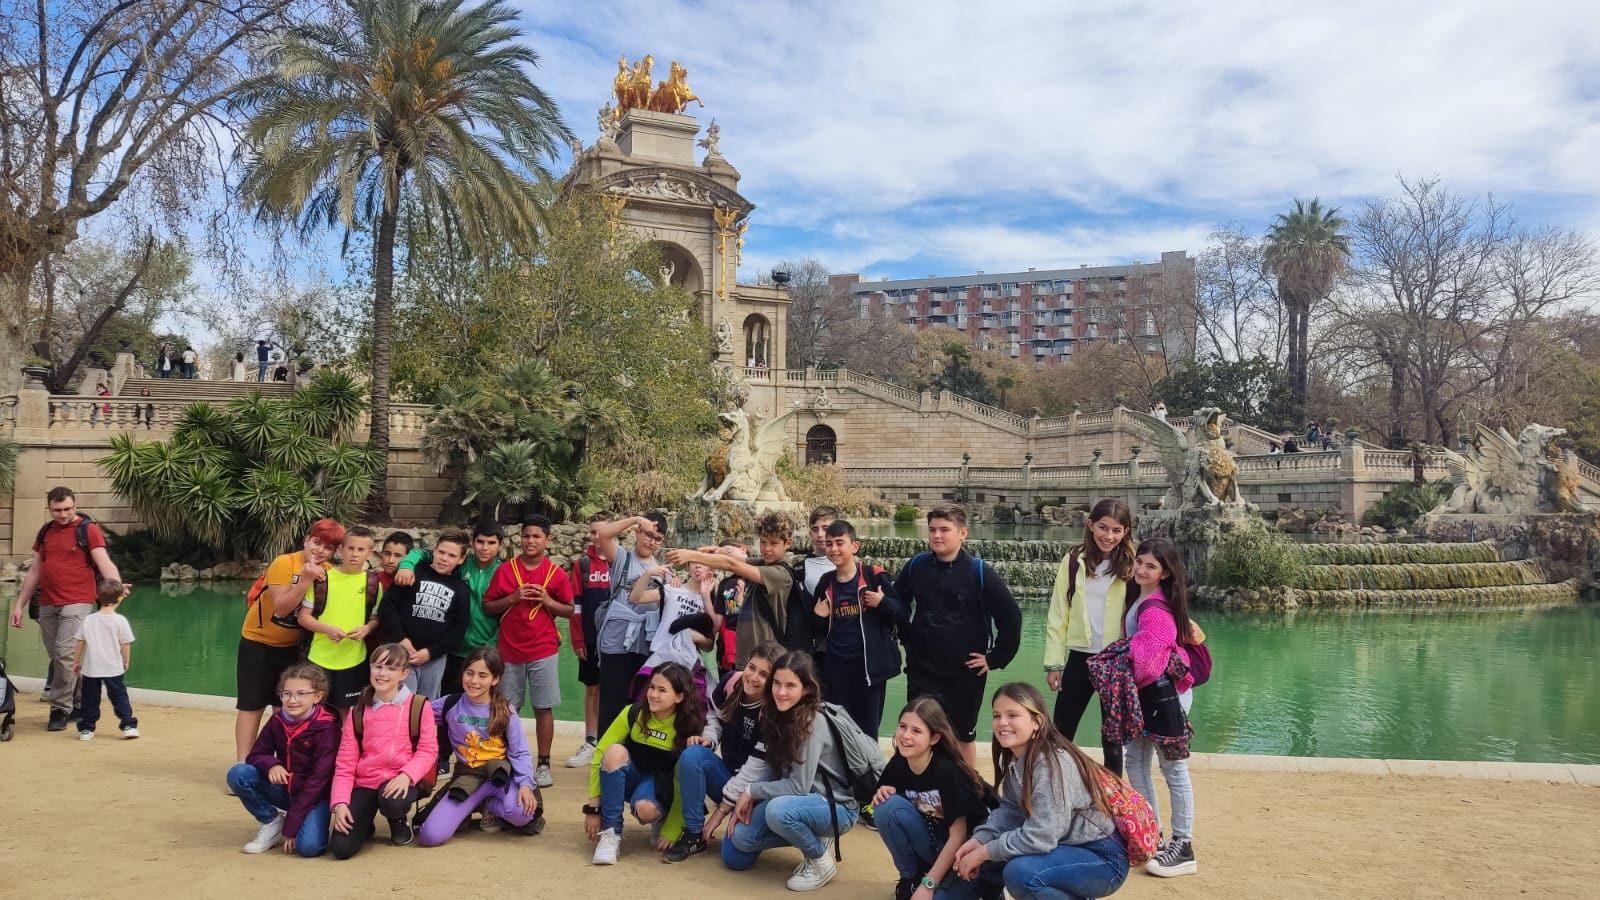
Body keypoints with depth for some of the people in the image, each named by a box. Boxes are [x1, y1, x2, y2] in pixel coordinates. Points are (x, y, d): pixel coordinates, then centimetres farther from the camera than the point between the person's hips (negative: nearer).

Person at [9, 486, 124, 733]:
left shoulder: (88, 530, -5)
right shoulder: (45, 532, 14)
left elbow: (104, 562, -16)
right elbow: (34, 571, 19)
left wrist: (117, 585, -36)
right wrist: (19, 604, 15)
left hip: (76, 604, -6)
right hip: (47, 605, 6)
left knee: (65, 655, -13)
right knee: (57, 659, 9)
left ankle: (60, 709, -3)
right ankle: (77, 705, 19)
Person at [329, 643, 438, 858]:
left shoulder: (419, 706, -2)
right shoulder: (357, 713, 5)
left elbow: (428, 750, -6)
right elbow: (345, 763, 2)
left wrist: (406, 775, -25)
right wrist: (340, 803, -12)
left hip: (400, 781, -2)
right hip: (365, 783, 2)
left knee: (392, 801, -39)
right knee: (340, 847, -19)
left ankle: (399, 823, 1)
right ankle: (364, 823, 19)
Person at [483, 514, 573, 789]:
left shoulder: (557, 573, 0)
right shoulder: (506, 570, 1)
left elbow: (569, 610, 5)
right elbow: (487, 607, 2)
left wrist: (547, 601, -12)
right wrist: (513, 598, -13)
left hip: (544, 651, -1)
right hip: (509, 650, 1)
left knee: (543, 708, 2)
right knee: (507, 709, 7)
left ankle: (543, 765, 10)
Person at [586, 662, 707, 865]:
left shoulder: (689, 729, -17)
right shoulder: (634, 713, -15)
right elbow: (600, 754, -13)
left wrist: (670, 832, -18)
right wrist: (593, 807, -17)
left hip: (661, 785, -2)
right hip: (629, 778, 2)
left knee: (646, 809, -38)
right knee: (615, 751, -32)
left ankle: (660, 819, 0)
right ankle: (610, 833, -22)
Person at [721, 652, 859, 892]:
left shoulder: (813, 724, -26)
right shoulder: (778, 717, -2)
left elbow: (798, 786, -26)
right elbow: (772, 769, 5)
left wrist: (752, 791, -16)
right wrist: (748, 800, -10)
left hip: (836, 807, -8)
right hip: (796, 801, 8)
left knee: (778, 809, -35)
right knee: (740, 838, -5)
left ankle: (820, 861, -8)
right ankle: (814, 838, 11)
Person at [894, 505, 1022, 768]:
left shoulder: (979, 571, -11)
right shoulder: (915, 566, -3)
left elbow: (1011, 617, -8)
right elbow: (897, 606, 14)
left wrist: (995, 659, -7)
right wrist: (908, 640, 9)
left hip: (966, 674, -1)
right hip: (921, 672, 2)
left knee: (964, 736, 14)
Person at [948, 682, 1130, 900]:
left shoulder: (1052, 763, -27)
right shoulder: (1015, 759, 1)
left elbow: (1040, 836, -30)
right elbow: (1010, 810, 1)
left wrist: (985, 851, -21)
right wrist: (979, 841, -16)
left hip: (1102, 858, -8)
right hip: (1065, 847, 8)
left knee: (1020, 872, -30)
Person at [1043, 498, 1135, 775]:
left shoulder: (1132, 565, -4)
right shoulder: (1074, 561, -1)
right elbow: (1057, 615, 1)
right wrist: (1054, 663, 0)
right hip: (1080, 658, 1)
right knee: (1060, 734, 8)